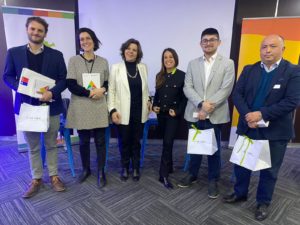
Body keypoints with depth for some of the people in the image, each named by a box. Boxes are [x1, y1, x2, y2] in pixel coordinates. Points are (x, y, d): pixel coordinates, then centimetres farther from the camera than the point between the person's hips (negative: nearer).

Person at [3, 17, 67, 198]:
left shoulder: (56, 55, 2)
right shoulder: (14, 53, 4)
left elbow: (63, 79, 0)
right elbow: (7, 76, 7)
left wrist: (52, 92, -17)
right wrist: (19, 86, -14)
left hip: (51, 106, 0)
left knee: (51, 145, 11)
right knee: (33, 147, 12)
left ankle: (54, 176, 27)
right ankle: (36, 179, 27)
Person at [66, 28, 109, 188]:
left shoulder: (103, 62, 7)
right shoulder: (74, 60, 1)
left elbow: (108, 83, 11)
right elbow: (71, 85, -7)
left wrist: (102, 90, -12)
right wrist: (90, 92, -16)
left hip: (99, 108, 1)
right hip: (81, 108, 0)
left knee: (100, 141, 4)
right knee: (84, 141, 11)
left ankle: (100, 172, 19)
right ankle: (85, 169, 32)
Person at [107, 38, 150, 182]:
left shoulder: (143, 67, 8)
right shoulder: (116, 67, -1)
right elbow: (111, 90, -4)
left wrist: (148, 103, 7)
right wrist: (112, 110, -12)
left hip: (139, 112, 2)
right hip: (123, 112, -2)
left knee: (136, 141, 12)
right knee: (124, 141, 9)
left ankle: (136, 168, 27)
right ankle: (125, 168, 28)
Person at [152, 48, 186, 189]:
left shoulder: (182, 75, -6)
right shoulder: (159, 76, 8)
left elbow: (185, 97, -6)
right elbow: (157, 94, 12)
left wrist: (177, 111, -15)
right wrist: (154, 106, -4)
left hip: (173, 115, -5)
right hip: (161, 114, 5)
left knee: (168, 142, -10)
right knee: (166, 142, 15)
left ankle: (164, 174, -2)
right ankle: (169, 167, 33)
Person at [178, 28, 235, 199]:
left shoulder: (227, 63, 0)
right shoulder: (193, 64, 8)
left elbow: (226, 89, -9)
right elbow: (187, 88, -1)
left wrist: (208, 108, -17)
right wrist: (201, 104, -17)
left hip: (215, 115, -2)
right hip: (195, 113, 3)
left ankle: (213, 180, 28)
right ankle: (192, 174, 35)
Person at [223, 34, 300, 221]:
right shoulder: (249, 70, 3)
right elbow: (237, 94, -3)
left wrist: (261, 114, -22)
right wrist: (247, 116, -18)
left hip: (275, 131, -3)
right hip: (248, 127, 3)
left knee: (269, 170, 13)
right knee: (241, 163, 16)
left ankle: (263, 202, 34)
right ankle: (240, 193, 39)